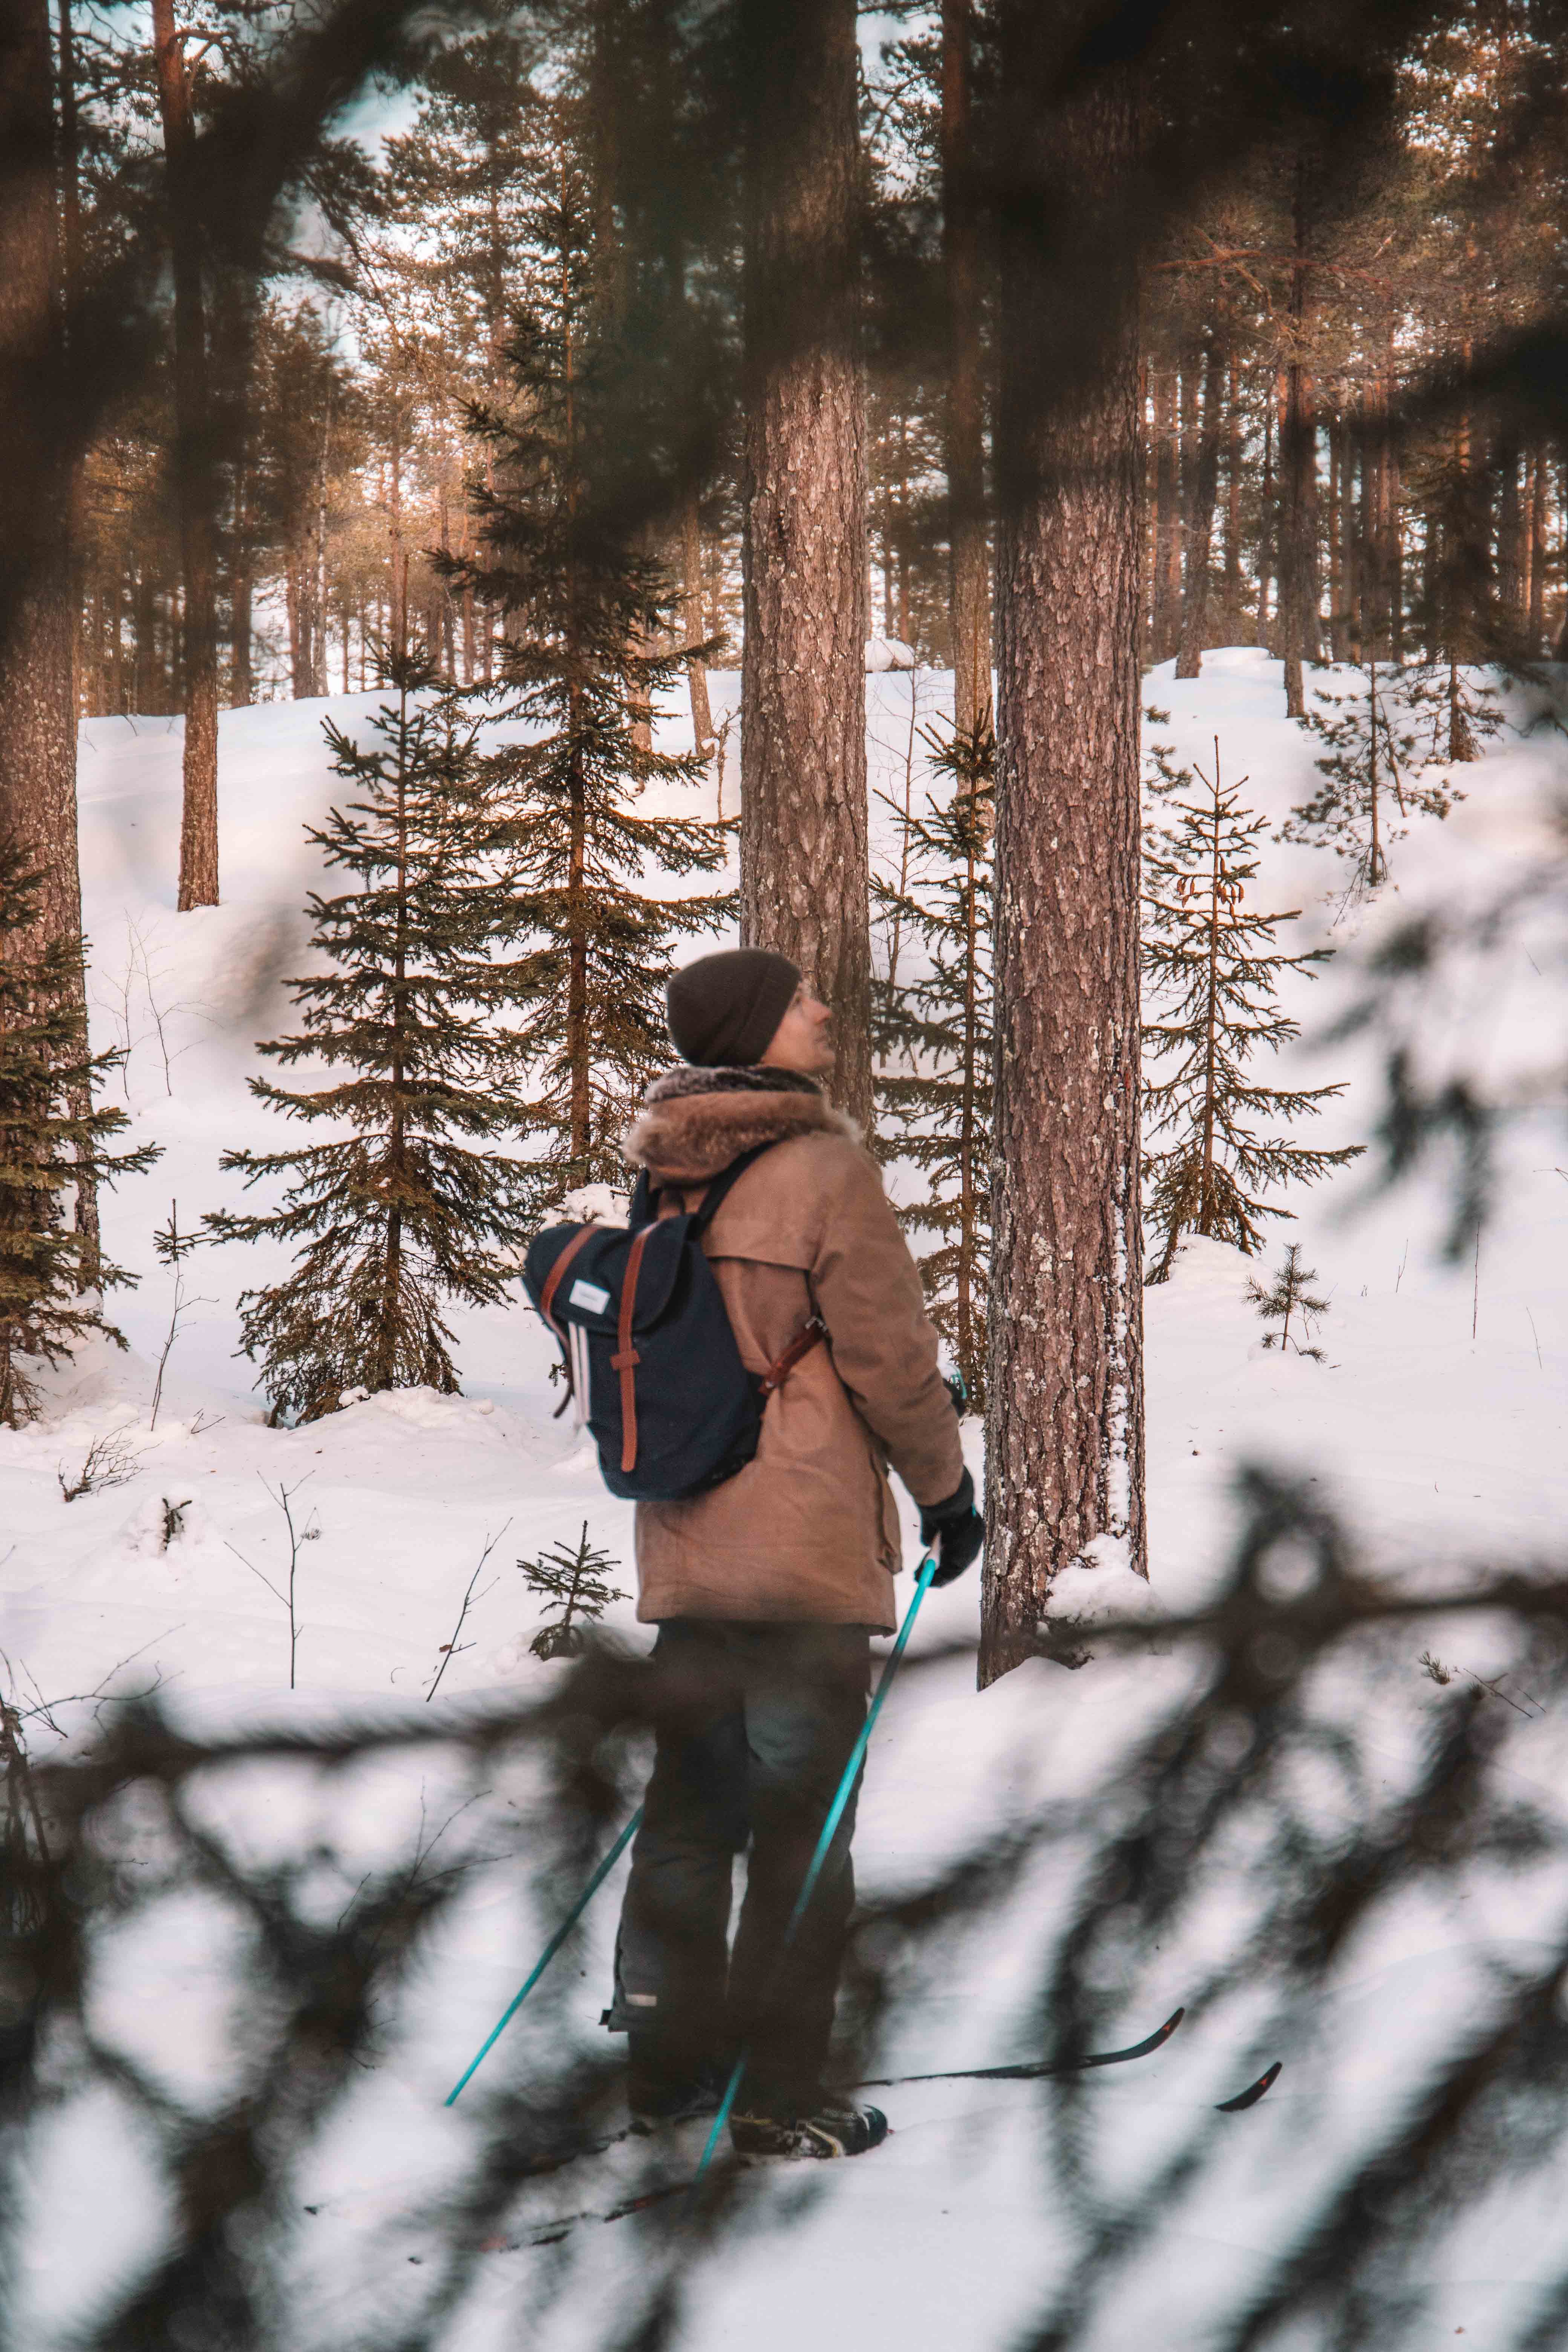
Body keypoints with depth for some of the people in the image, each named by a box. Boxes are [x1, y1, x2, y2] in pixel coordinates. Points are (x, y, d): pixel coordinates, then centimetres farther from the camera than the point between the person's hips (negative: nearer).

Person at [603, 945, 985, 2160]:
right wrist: (948, 1485, 3)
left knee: (688, 1808, 15)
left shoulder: (671, 1179, 8)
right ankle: (778, 2091, 5)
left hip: (684, 1548, 7)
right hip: (807, 1547, -6)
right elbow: (890, 1352, -11)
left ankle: (665, 2059, 22)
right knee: (802, 1823, 1)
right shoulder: (825, 1167, -12)